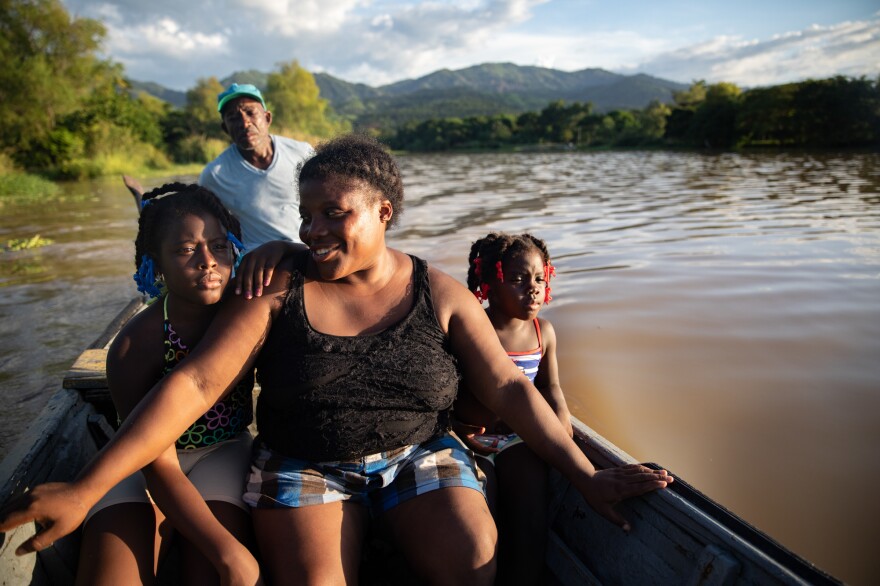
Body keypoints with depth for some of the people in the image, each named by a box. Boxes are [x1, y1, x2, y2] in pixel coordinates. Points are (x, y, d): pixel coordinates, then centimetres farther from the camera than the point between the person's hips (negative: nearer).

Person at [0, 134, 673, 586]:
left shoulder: (441, 294, -4)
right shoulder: (278, 289, -7)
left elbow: (509, 389, -4)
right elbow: (193, 386, -13)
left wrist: (586, 475, -9)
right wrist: (84, 490, -19)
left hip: (421, 458, 1)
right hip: (305, 467, 0)